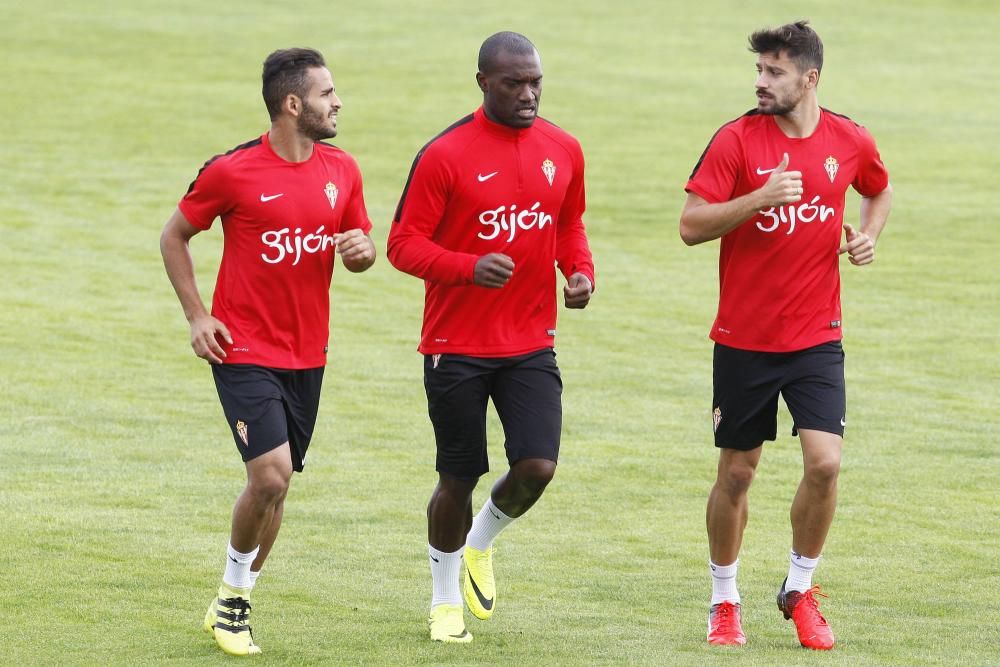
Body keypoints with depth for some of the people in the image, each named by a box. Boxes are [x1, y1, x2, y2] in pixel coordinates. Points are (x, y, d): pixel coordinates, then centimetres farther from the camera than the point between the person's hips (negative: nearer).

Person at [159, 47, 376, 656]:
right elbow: (174, 236, 2)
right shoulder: (232, 173, -12)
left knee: (277, 486, 10)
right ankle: (231, 597, 3)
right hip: (244, 352, -6)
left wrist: (362, 249, -9)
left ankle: (238, 604, 27)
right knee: (271, 474, -18)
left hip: (307, 355, 6)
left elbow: (362, 250, 16)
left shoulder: (342, 171, 3)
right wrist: (197, 316, -4)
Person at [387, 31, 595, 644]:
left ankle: (481, 544, 22)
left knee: (537, 467, -10)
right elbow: (404, 244, -10)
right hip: (456, 347, -3)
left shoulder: (563, 150, 3)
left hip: (531, 345, 3)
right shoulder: (445, 155, -11)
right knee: (459, 478, 4)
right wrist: (470, 267, -26)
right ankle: (446, 597, 26)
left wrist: (581, 272, 0)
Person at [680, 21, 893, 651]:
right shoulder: (737, 139, -9)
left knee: (825, 462, -12)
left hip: (817, 339, 1)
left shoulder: (850, 141, 0)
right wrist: (761, 197, -25)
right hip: (743, 339, -1)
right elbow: (691, 226, -13)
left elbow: (880, 190, 23)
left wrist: (867, 235, 3)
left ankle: (800, 589, 9)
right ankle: (725, 601, 24)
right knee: (736, 474, 6)